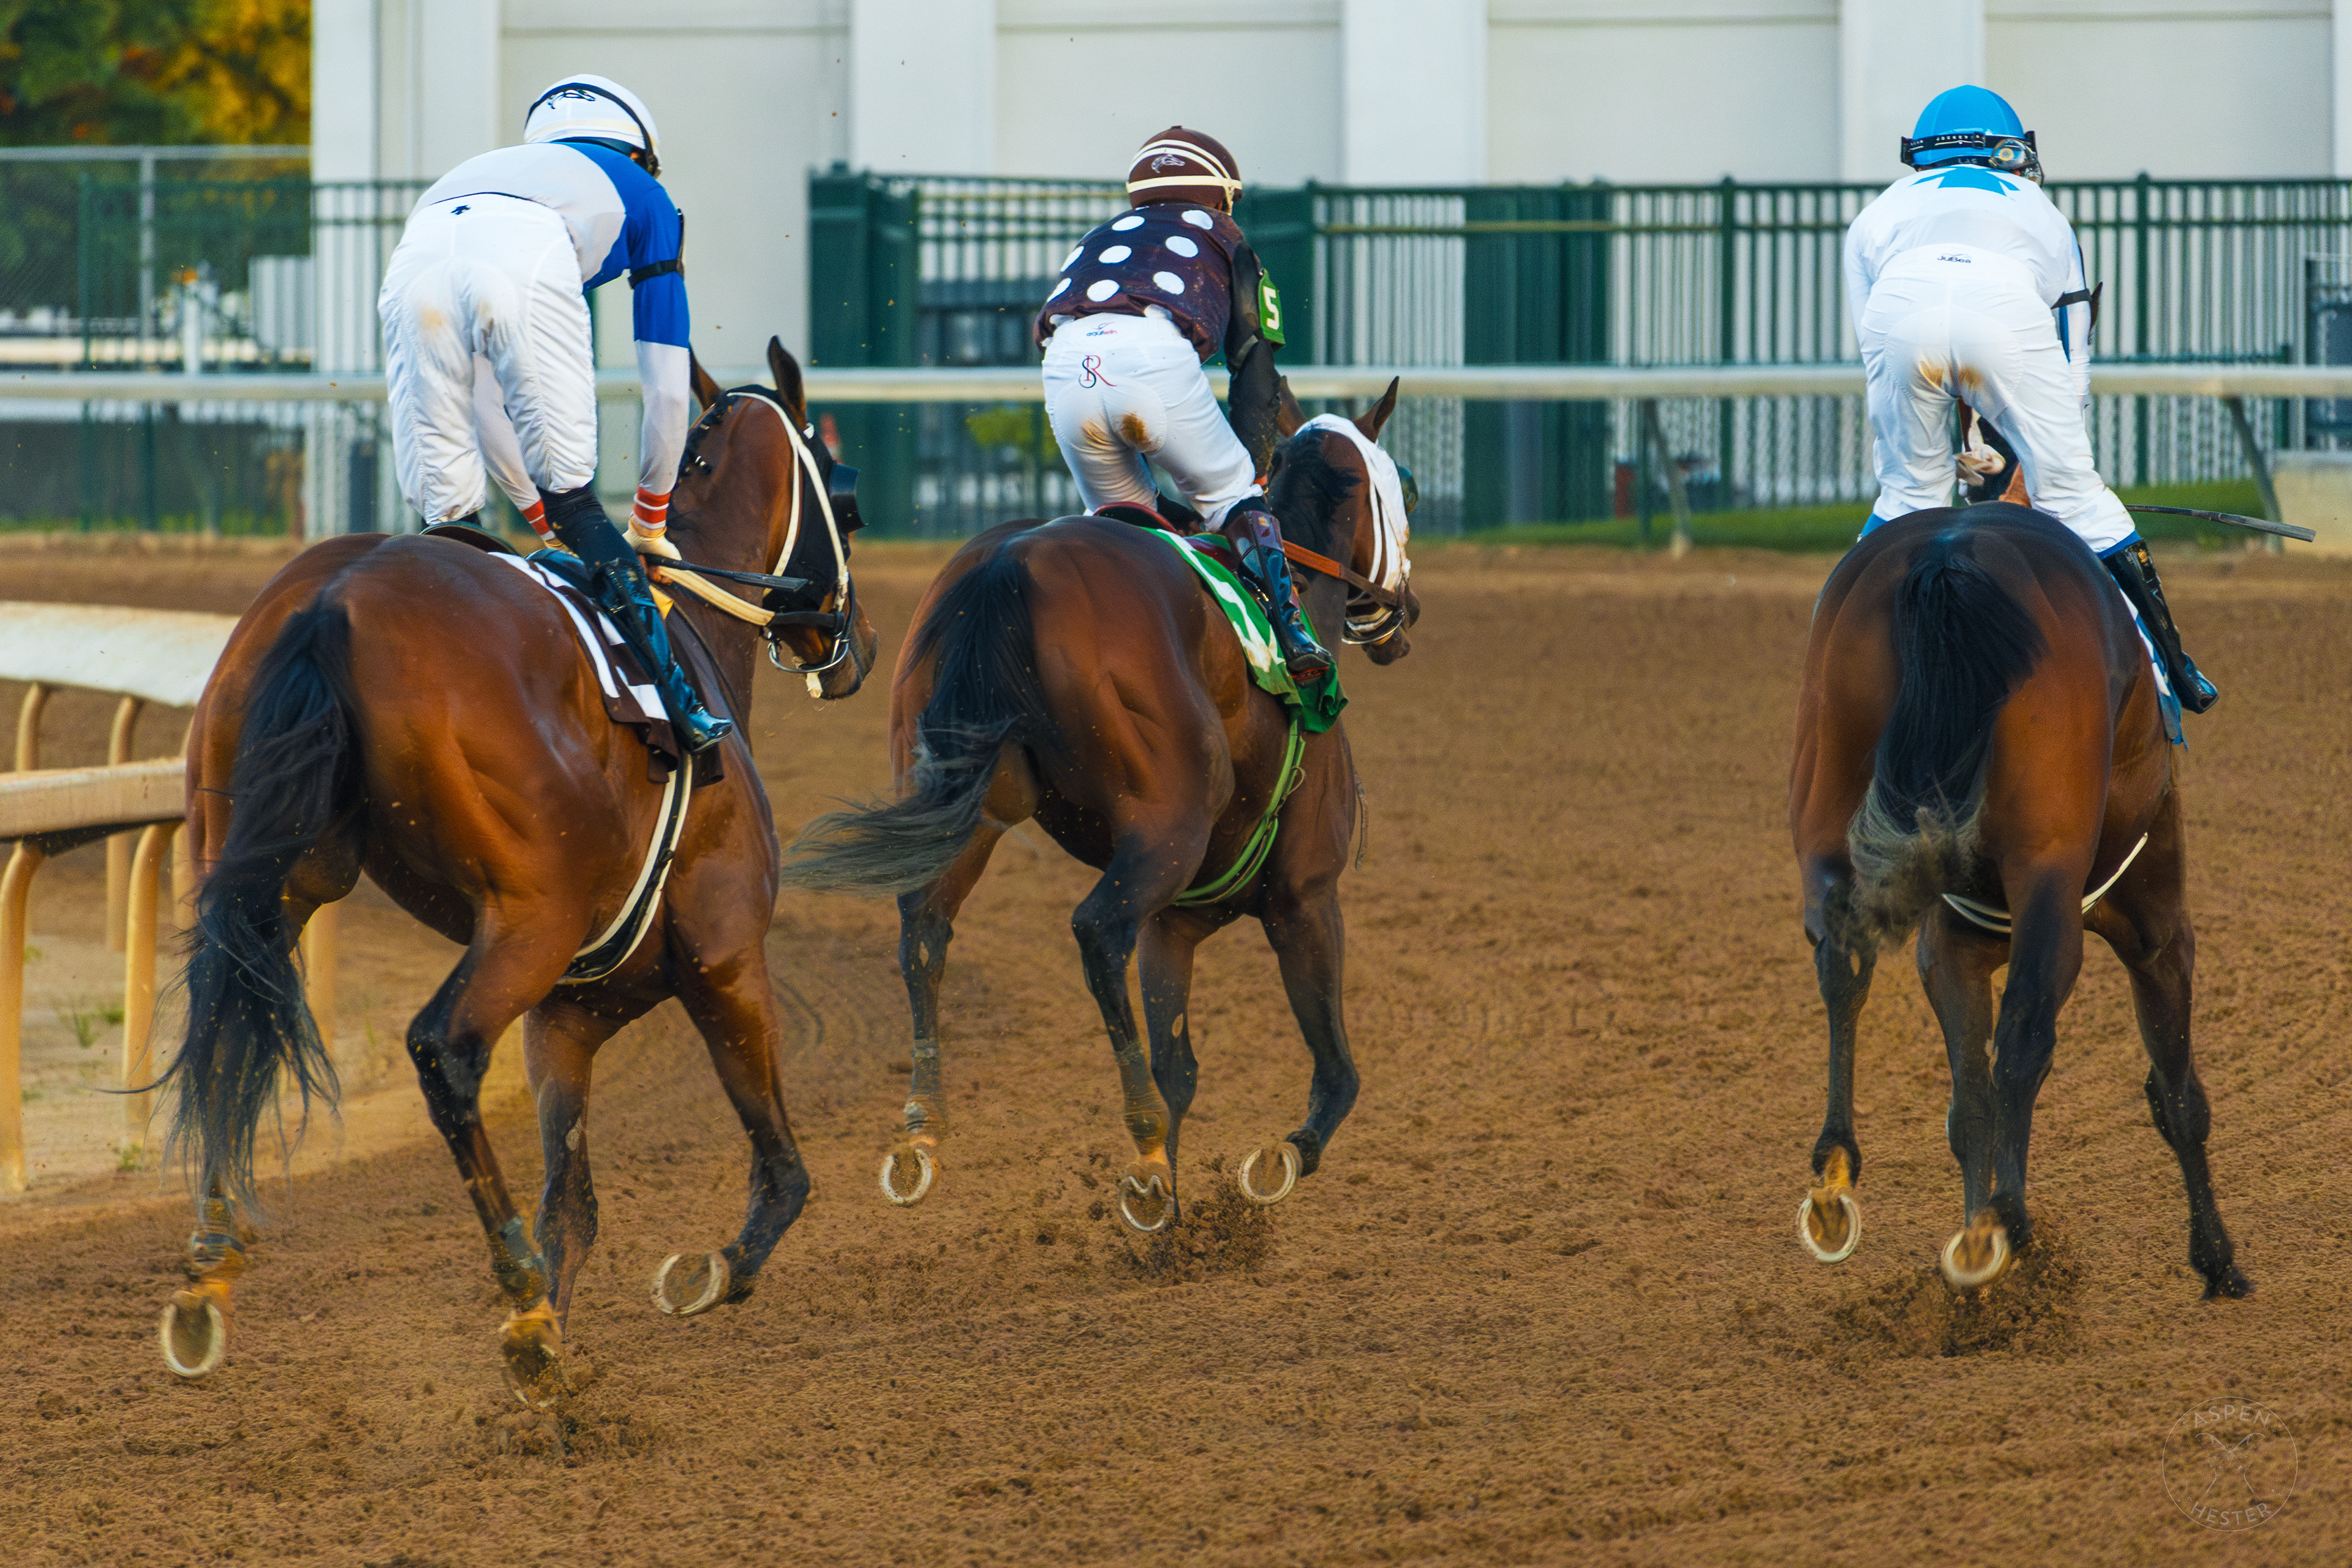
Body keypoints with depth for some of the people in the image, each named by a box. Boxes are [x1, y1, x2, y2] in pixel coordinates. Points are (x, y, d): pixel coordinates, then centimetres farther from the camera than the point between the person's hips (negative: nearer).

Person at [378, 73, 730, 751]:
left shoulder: (474, 171, 46)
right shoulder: (643, 196, 37)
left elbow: (480, 399, 44)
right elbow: (667, 391, 34)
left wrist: (543, 519, 46)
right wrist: (649, 524, 44)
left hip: (416, 259, 3)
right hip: (527, 262, -3)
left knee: (446, 505, 11)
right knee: (572, 493, 2)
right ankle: (675, 700, -8)